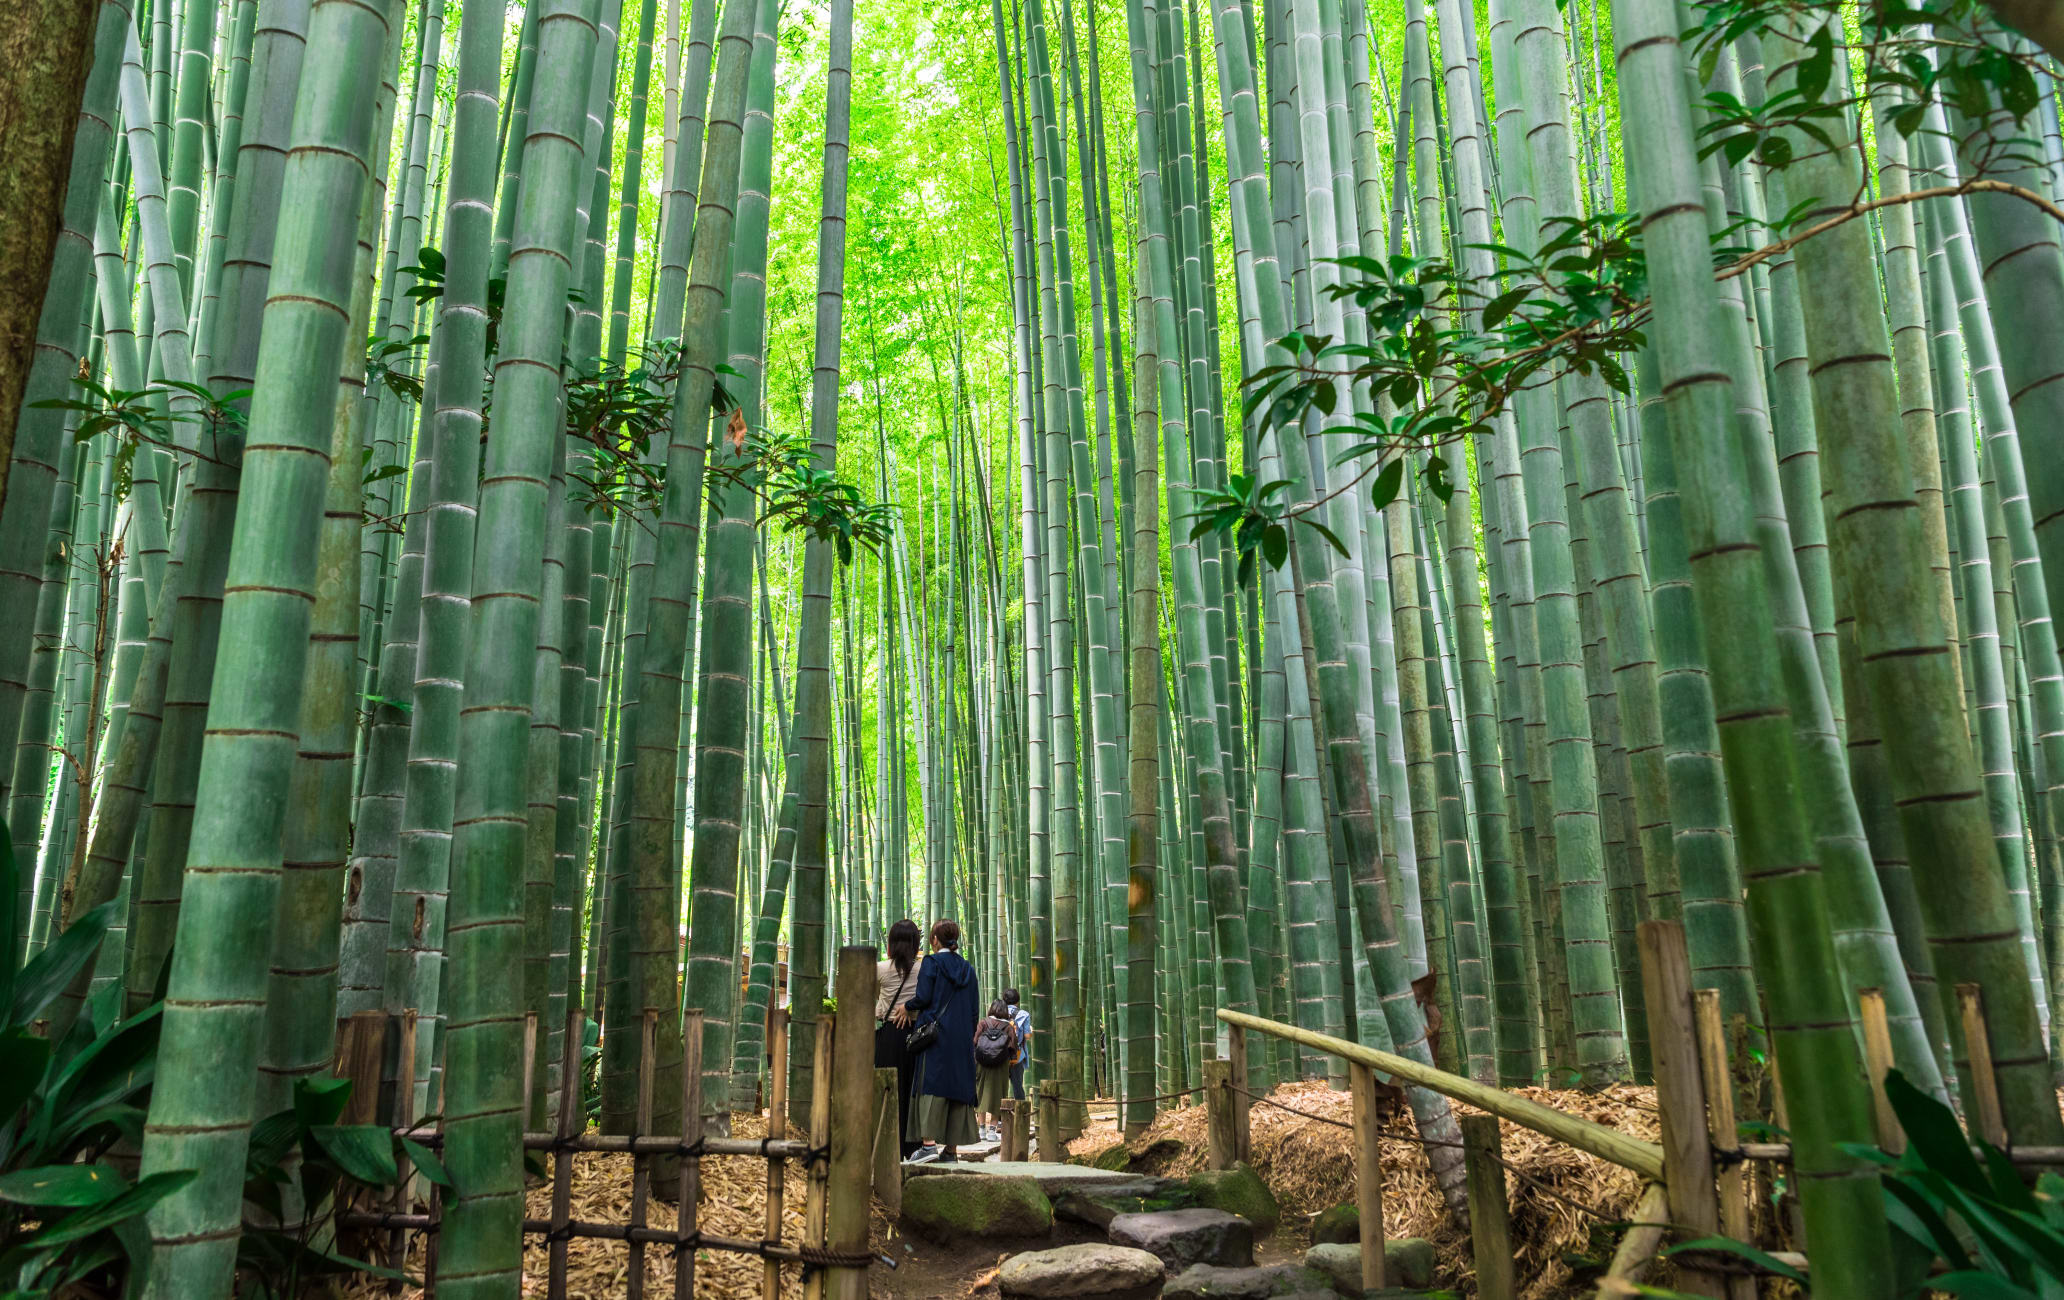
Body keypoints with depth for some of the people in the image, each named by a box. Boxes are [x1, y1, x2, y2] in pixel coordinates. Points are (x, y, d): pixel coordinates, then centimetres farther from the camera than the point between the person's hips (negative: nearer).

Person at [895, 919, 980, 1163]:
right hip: (961, 1038, 5)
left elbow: (923, 997, -13)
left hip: (935, 1033, -5)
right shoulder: (967, 968, 14)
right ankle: (952, 1149, 6)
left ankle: (929, 1143, -18)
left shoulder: (931, 962, -3)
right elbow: (974, 1007, 13)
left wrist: (907, 1006, 6)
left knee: (930, 1085, -7)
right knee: (957, 1086, 6)